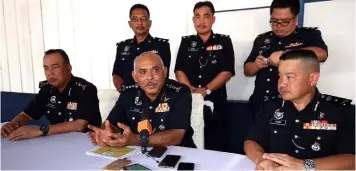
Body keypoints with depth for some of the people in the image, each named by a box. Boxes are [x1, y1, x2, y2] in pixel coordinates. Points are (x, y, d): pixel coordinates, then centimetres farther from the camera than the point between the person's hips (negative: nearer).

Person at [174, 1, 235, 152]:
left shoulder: (224, 41, 5)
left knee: (216, 148, 1)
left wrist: (205, 90, -15)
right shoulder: (186, 42, 12)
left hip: (215, 103, -2)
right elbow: (179, 71, 4)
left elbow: (227, 72, -4)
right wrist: (190, 89, -13)